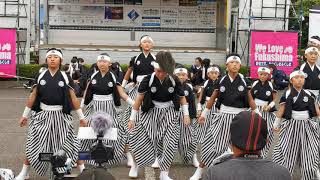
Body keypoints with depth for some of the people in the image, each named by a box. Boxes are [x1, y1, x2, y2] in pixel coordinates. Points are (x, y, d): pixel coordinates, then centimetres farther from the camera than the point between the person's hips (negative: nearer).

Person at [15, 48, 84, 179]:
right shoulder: (40, 76, 2)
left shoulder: (65, 78, -2)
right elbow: (33, 97, 8)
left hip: (60, 116, -1)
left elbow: (73, 99, 1)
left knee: (64, 145, 3)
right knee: (33, 144, 4)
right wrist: (25, 115, 10)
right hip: (42, 115, 2)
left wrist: (81, 117, 2)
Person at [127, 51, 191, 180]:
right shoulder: (148, 80, -13)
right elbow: (139, 99, -5)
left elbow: (182, 97, 7)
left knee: (170, 144, -7)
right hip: (151, 112, -1)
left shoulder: (174, 81, -9)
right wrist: (132, 118, -3)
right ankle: (136, 165, 23)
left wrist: (186, 114, 2)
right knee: (137, 138, -7)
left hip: (169, 113, 1)